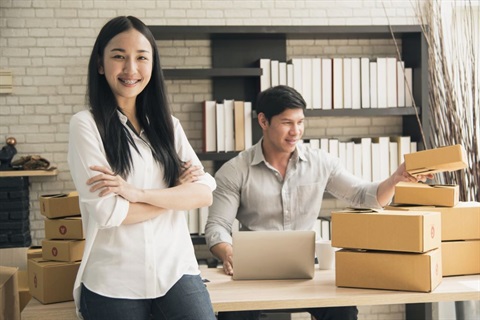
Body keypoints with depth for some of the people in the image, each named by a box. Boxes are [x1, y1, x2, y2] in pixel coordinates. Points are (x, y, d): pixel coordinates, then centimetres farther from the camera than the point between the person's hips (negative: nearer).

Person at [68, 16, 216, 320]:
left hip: (177, 270, 3)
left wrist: (138, 193, -15)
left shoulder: (168, 125, 9)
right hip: (114, 283, -3)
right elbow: (107, 212, -13)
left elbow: (205, 193, -2)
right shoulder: (86, 125, -4)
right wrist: (178, 192, -4)